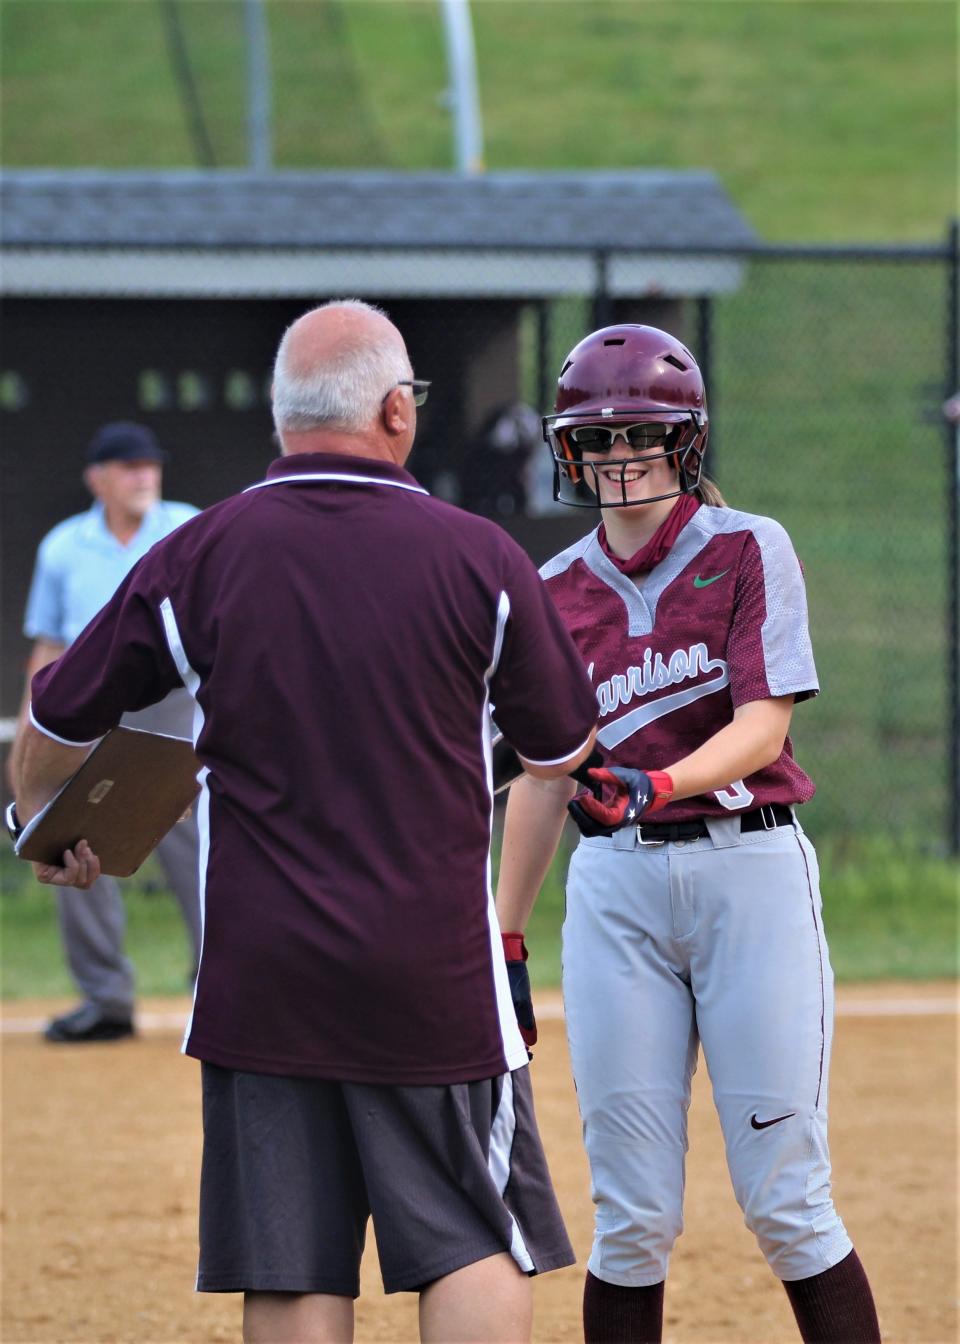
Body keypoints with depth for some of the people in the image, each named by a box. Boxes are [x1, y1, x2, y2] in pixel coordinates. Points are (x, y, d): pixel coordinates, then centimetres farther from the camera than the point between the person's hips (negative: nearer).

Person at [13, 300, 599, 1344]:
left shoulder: (198, 557, -1)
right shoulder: (478, 557, -5)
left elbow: (57, 719, 10)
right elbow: (561, 751, 8)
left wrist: (41, 821, 32)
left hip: (261, 972, 1)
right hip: (436, 973, -1)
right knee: (474, 1244, 5)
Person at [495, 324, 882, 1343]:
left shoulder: (749, 551, 0)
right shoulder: (558, 590, 11)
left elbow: (764, 724, -10)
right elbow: (542, 772, 15)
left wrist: (659, 784, -28)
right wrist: (503, 941, 13)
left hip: (750, 868, -3)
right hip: (616, 887, 3)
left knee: (786, 1202, -5)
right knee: (632, 1217, 1)